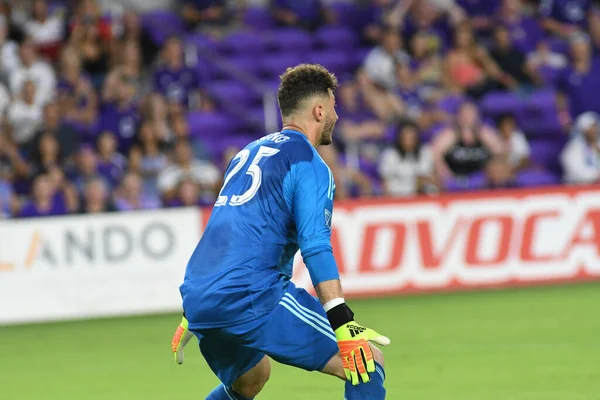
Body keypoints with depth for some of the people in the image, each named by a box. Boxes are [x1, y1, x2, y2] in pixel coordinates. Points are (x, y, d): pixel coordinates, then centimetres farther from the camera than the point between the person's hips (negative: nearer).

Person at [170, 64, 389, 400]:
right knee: (368, 361, -7)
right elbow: (316, 248, -14)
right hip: (250, 296, -9)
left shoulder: (249, 154, 24)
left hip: (196, 296, 9)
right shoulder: (309, 164, -1)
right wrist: (344, 325, -21)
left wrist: (192, 316, 38)